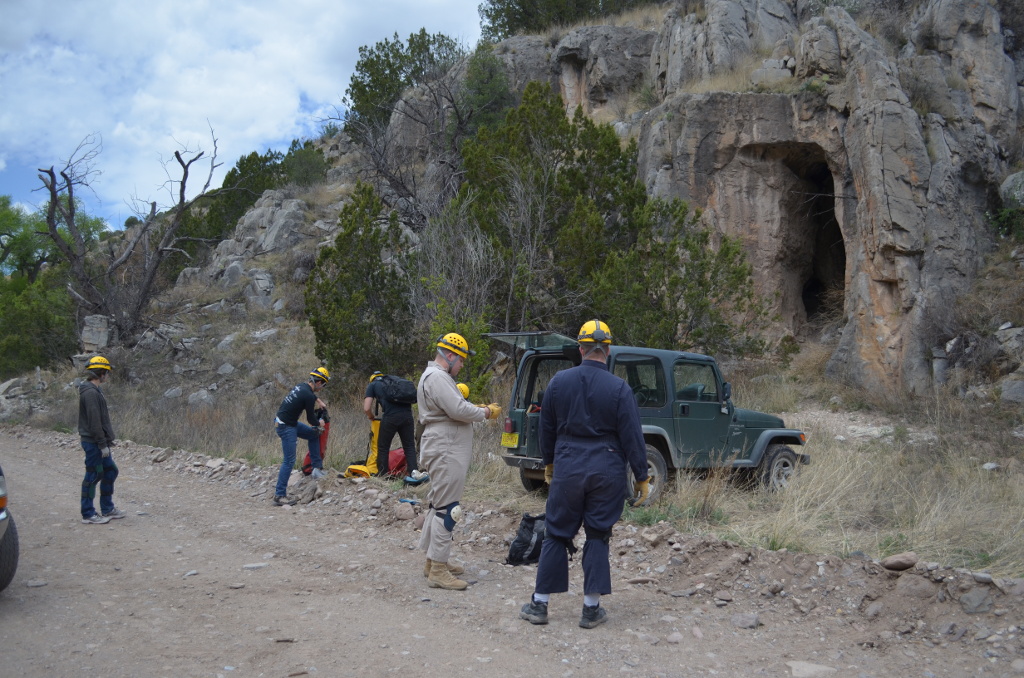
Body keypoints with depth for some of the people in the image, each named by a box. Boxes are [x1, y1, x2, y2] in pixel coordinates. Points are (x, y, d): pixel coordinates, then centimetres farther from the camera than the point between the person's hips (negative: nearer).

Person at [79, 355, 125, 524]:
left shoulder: (93, 390, 14)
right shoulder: (91, 392, -18)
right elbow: (94, 421, -22)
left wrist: (107, 441, 20)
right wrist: (103, 444, -20)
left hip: (97, 442, 10)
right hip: (93, 442, -10)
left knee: (110, 471, 16)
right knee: (93, 476, -3)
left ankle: (107, 509, 24)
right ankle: (88, 514, 6)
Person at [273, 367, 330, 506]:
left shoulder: (301, 386, 6)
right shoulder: (308, 396, -21)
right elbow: (310, 418, -11)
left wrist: (319, 401, 34)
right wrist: (319, 423, 8)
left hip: (291, 422, 10)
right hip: (286, 427, -10)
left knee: (314, 434, 19)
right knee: (289, 461, -7)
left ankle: (317, 468, 23)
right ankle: (279, 495, -3)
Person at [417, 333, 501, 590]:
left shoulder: (437, 376, 19)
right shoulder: (437, 377, -17)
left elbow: (456, 405, 22)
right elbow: (458, 410, -23)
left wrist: (480, 407, 7)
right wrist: (485, 413, -7)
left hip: (444, 450, 12)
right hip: (445, 451, -12)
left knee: (439, 505, 17)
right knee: (446, 508, -10)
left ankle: (434, 560, 27)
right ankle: (438, 570, -6)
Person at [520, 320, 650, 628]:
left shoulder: (559, 381, -1)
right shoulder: (619, 388, -8)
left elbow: (546, 427, 9)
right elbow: (632, 436, -6)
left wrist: (549, 461, 23)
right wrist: (642, 477, 2)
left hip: (567, 468, 1)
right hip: (607, 471, -1)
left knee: (557, 534, 10)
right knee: (598, 537, 8)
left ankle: (540, 604, 15)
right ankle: (591, 609, 12)